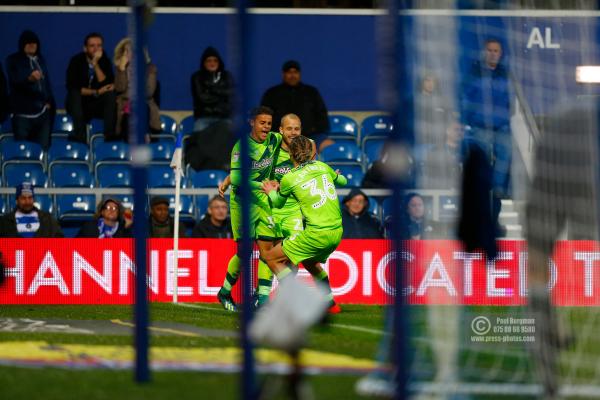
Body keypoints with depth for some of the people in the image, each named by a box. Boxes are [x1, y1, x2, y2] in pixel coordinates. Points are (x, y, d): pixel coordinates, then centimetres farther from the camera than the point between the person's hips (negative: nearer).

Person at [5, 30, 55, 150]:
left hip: (42, 110, 4)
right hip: (23, 111, -4)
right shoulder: (13, 60, 1)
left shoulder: (40, 60, 15)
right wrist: (30, 78, -34)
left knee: (43, 146, -4)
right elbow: (14, 80, -14)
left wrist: (49, 101, 11)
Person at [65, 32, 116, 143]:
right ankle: (79, 136, -40)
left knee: (111, 94, -26)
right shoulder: (76, 61, -7)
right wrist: (96, 92, -20)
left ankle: (110, 135, -34)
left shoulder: (105, 61, -2)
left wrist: (95, 64, -25)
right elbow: (71, 87, -16)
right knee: (75, 94, -31)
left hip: (98, 106, 1)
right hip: (78, 105, -1)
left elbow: (106, 84, -16)